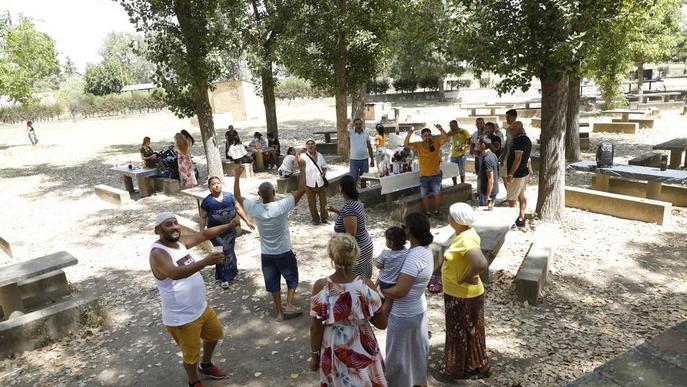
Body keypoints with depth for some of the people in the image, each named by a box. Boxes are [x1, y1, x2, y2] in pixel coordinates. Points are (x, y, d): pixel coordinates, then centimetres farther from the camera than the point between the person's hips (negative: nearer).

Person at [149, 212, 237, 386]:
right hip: (181, 318, -9)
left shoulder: (180, 241, -1)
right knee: (191, 354, 12)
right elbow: (175, 273, -44)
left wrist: (229, 225, 2)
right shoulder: (158, 253, -26)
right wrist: (206, 261, -53)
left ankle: (206, 365, 55)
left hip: (202, 307, 9)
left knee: (214, 334, 29)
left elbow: (204, 234, 10)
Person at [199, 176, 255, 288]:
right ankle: (223, 278, 8)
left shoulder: (229, 196, 1)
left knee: (229, 251, 12)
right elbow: (203, 218, 0)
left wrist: (247, 221, 0)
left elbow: (238, 208, 5)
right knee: (223, 252, -7)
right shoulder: (207, 201, -5)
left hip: (230, 230, 3)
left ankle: (230, 273, 33)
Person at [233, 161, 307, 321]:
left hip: (266, 254, 3)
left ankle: (279, 311, 29)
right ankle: (289, 306, 12)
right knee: (292, 279, 20)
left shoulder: (254, 208, -15)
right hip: (285, 253, -3)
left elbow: (237, 196, 2)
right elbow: (302, 189, -21)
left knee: (273, 283, 18)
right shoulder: (282, 206, -24)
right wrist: (302, 168, -16)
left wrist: (237, 176, 9)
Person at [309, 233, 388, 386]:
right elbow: (382, 324, -11)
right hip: (362, 350, 0)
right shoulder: (366, 285, -19)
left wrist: (314, 355, 3)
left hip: (333, 349, 0)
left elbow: (315, 328, -12)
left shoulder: (320, 286, -20)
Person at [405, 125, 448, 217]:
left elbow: (445, 138, -12)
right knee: (424, 195, 6)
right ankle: (427, 212, 21)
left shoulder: (436, 143, 0)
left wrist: (440, 129, -29)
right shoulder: (418, 145, -2)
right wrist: (409, 134, -26)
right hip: (424, 175, 0)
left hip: (436, 174, 0)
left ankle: (437, 211, 17)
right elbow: (406, 144, -10)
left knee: (437, 193, -1)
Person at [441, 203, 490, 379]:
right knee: (461, 332, 24)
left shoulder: (466, 240, -30)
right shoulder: (465, 232, -1)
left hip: (463, 295, -9)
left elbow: (481, 264, -43)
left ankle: (473, 368, 31)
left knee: (466, 333, 11)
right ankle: (466, 365, 43)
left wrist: (465, 278, -28)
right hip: (458, 293, 9)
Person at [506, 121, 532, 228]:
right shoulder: (527, 139, 12)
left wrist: (511, 173, -25)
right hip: (524, 172, 10)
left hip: (517, 174, -10)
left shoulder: (519, 140, -20)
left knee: (511, 199, -4)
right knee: (521, 196, 15)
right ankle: (521, 219, 22)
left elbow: (518, 158, -25)